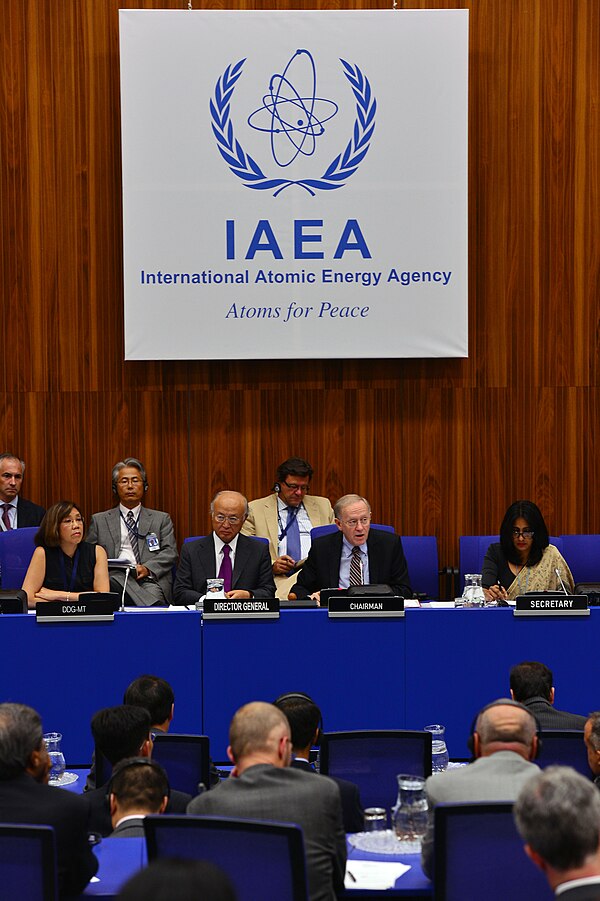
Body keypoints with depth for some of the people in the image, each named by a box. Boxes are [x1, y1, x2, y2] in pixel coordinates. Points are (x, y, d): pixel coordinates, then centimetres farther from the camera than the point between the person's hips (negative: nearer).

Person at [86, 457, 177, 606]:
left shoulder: (161, 519, 22)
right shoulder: (99, 520, 22)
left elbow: (170, 552, 9)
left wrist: (147, 568, -11)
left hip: (149, 580, -1)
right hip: (115, 577, 1)